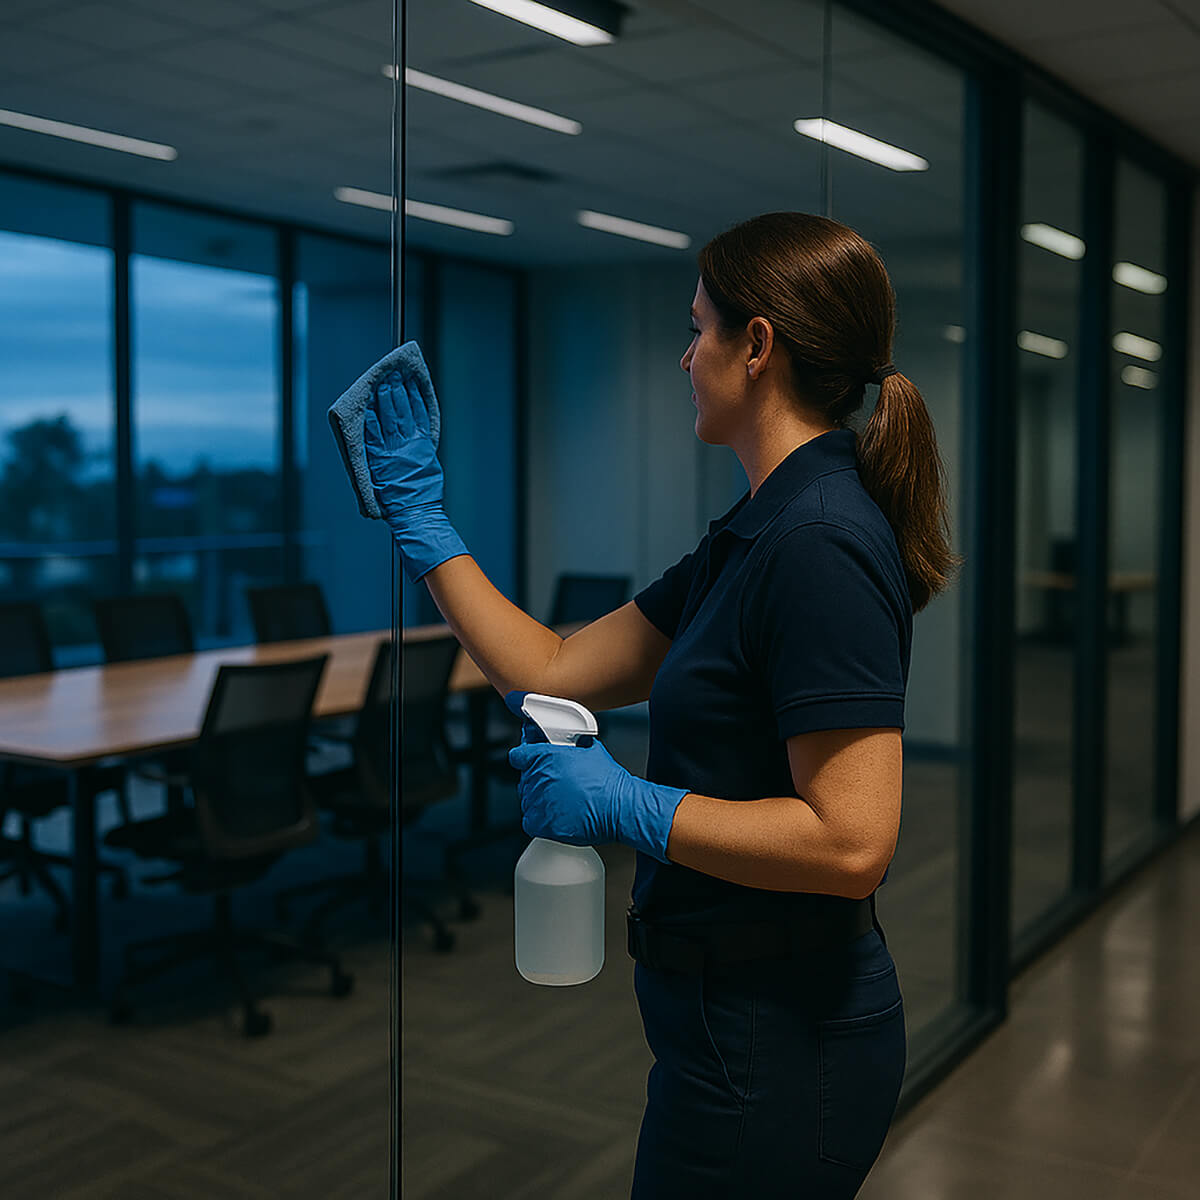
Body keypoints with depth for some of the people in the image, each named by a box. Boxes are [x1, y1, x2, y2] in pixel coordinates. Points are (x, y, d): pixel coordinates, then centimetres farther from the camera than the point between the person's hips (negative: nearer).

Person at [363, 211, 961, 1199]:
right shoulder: (756, 534, 8)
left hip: (778, 1042, -9)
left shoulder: (820, 545, -22)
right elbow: (554, 672, 10)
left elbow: (852, 841, -27)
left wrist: (628, 805, -20)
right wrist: (419, 519, 13)